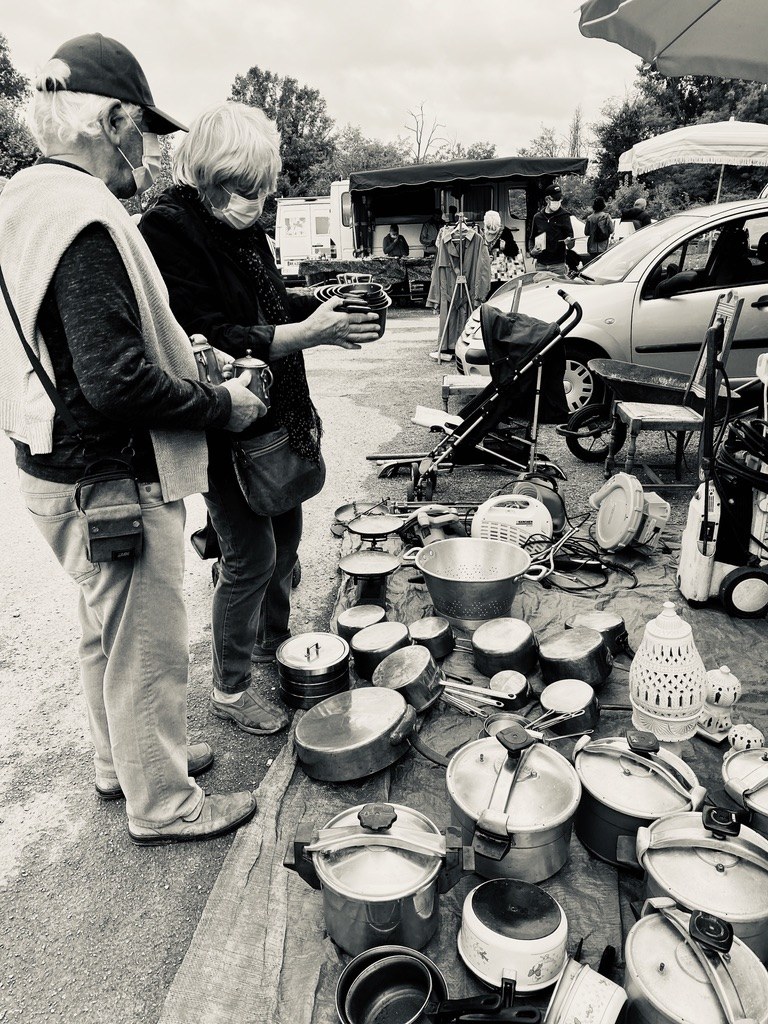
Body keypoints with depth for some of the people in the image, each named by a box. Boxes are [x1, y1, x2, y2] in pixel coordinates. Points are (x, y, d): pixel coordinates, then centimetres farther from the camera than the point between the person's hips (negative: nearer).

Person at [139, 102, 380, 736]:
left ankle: (273, 646, 39)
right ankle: (230, 689, 18)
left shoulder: (241, 222, 10)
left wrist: (324, 301, 2)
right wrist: (306, 332, -27)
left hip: (277, 417, 9)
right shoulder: (171, 227, -17)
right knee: (251, 555, -2)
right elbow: (206, 339, -24)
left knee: (285, 538, 17)